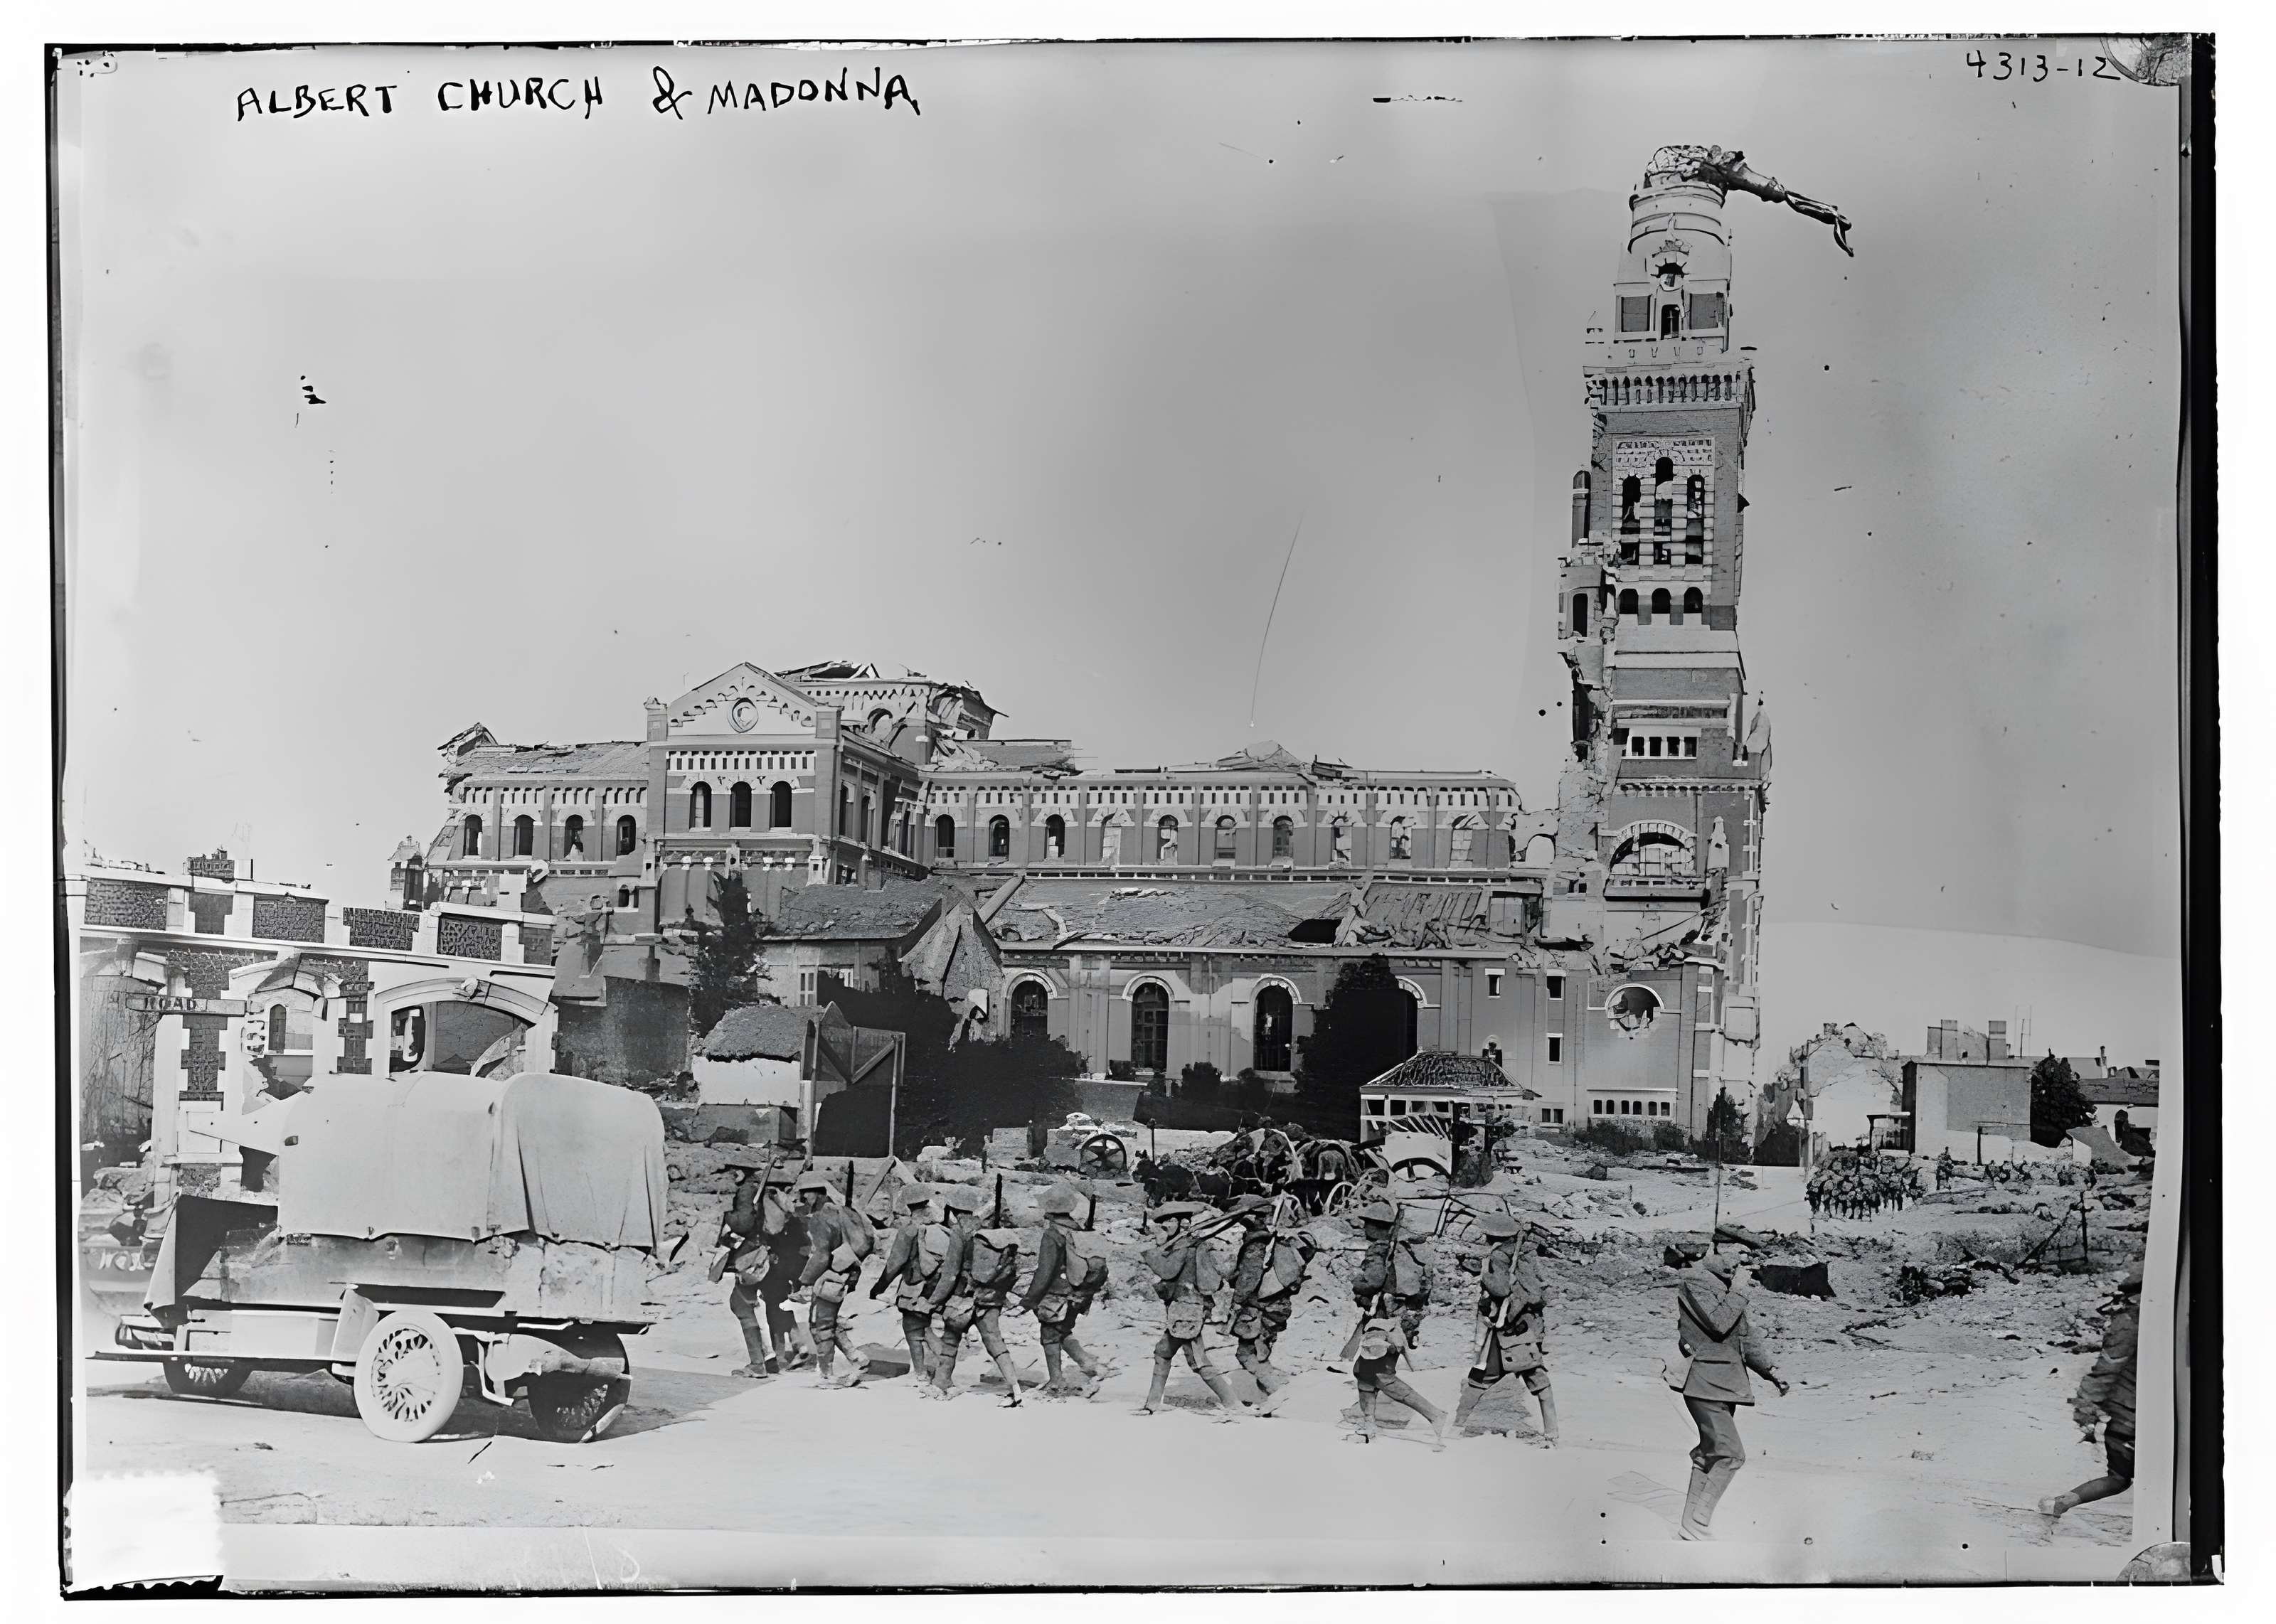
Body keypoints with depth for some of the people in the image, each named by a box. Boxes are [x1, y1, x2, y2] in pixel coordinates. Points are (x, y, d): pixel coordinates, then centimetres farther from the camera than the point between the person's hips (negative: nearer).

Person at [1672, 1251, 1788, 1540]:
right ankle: (1696, 1524, -8)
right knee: (1731, 1454, -13)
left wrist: (1769, 1370, 18)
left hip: (1726, 1381, 9)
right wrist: (1739, 1291, -16)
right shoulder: (1696, 1281, -12)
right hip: (1705, 1381, -9)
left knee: (1709, 1455, 11)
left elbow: (1745, 1336, 23)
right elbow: (1718, 1323, -24)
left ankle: (1690, 1525, 17)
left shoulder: (1729, 1287, 14)